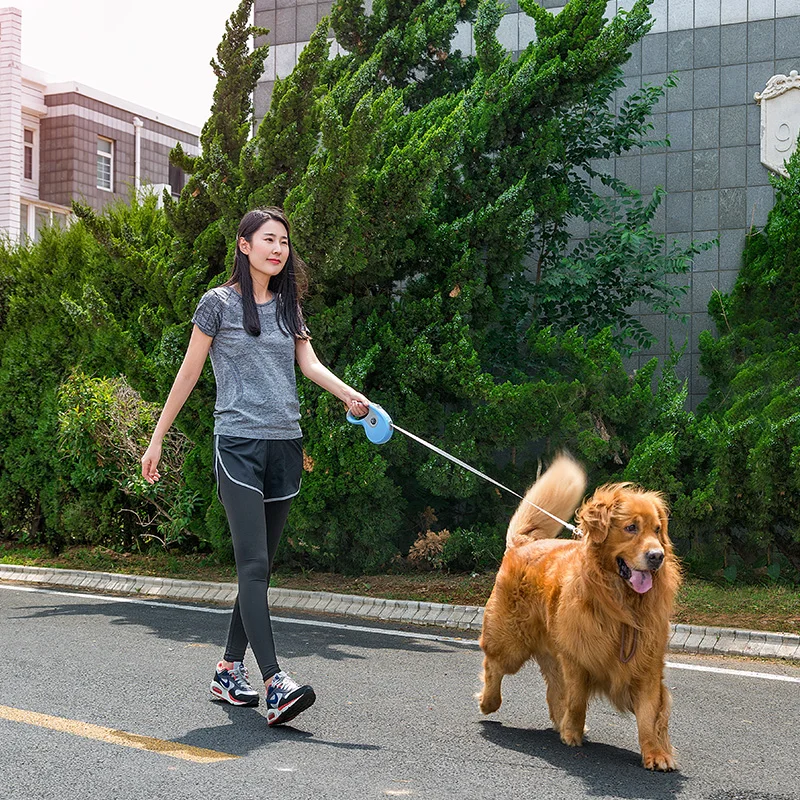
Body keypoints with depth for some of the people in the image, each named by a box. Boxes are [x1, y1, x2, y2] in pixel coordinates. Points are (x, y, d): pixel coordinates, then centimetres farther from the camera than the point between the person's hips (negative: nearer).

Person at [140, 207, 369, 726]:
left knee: (262, 566, 8)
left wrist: (348, 394, -18)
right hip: (239, 444, -5)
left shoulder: (289, 305, 16)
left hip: (286, 446, 6)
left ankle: (230, 670, 19)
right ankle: (275, 684, -21)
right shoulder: (220, 303, 2)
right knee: (253, 563, -14)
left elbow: (309, 362, 3)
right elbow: (189, 373, 5)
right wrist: (157, 439, 5)